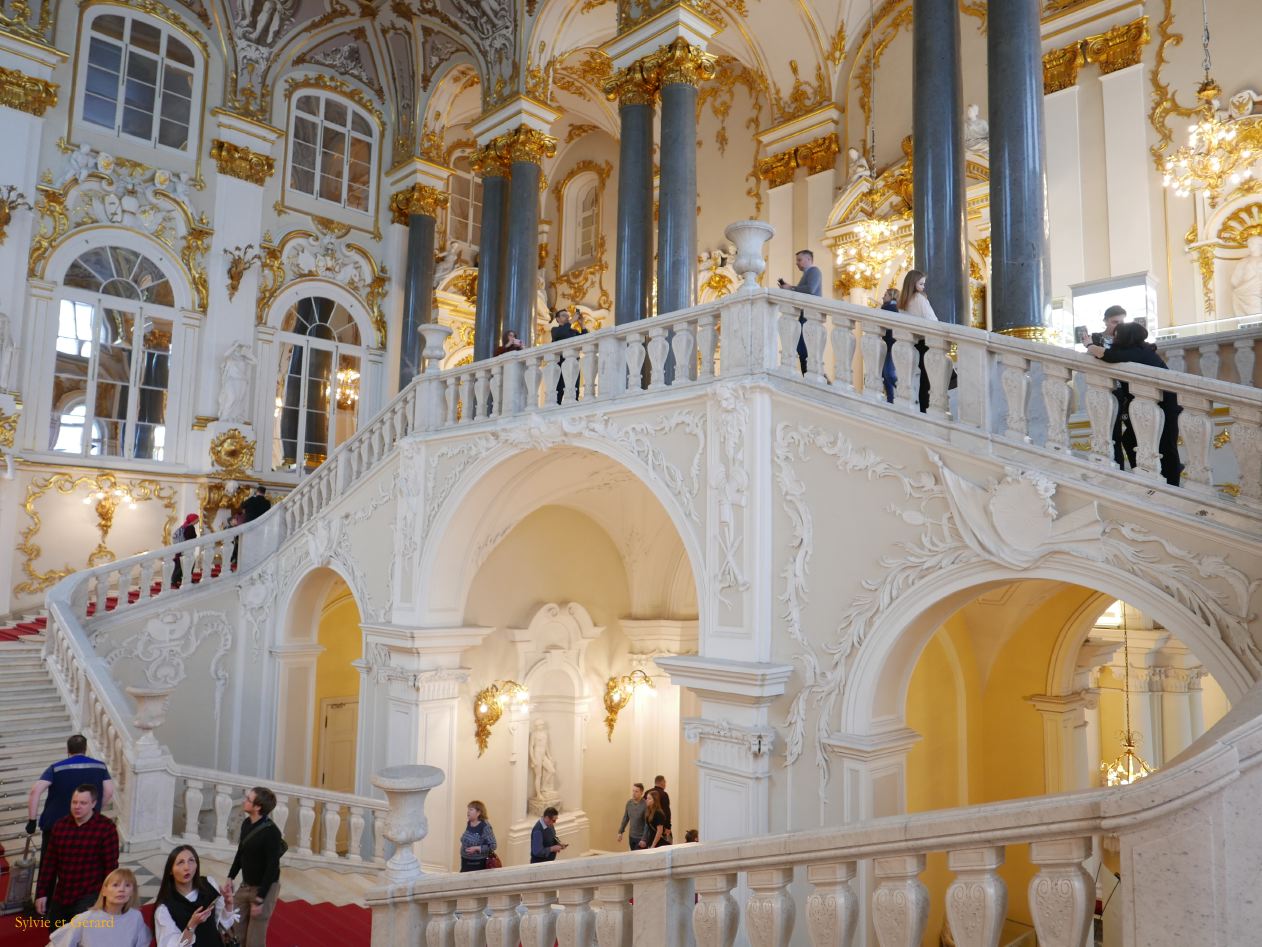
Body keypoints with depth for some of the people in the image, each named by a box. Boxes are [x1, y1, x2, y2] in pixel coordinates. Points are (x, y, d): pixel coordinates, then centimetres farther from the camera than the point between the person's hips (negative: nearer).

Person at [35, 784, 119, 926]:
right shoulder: (59, 825, 0)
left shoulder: (106, 828, -15)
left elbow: (111, 866, -12)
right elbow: (49, 863, 6)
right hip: (61, 896, 6)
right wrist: (41, 893, 4)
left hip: (90, 896, -6)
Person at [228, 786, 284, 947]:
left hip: (264, 888, -7)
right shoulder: (247, 823, -2)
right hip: (245, 885, 7)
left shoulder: (271, 832, -24)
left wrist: (259, 899, -20)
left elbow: (272, 867, -22)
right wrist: (230, 877, 10)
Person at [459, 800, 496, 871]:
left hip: (478, 864, -7)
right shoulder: (469, 823, 4)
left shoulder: (485, 827, -19)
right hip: (465, 862, 7)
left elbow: (492, 846, -18)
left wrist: (476, 848, -24)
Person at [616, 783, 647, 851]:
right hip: (631, 837, 6)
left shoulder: (645, 805, -19)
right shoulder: (629, 802, 1)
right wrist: (620, 832, 10)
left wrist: (644, 839, -19)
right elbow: (625, 818, 13)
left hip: (641, 838, -6)